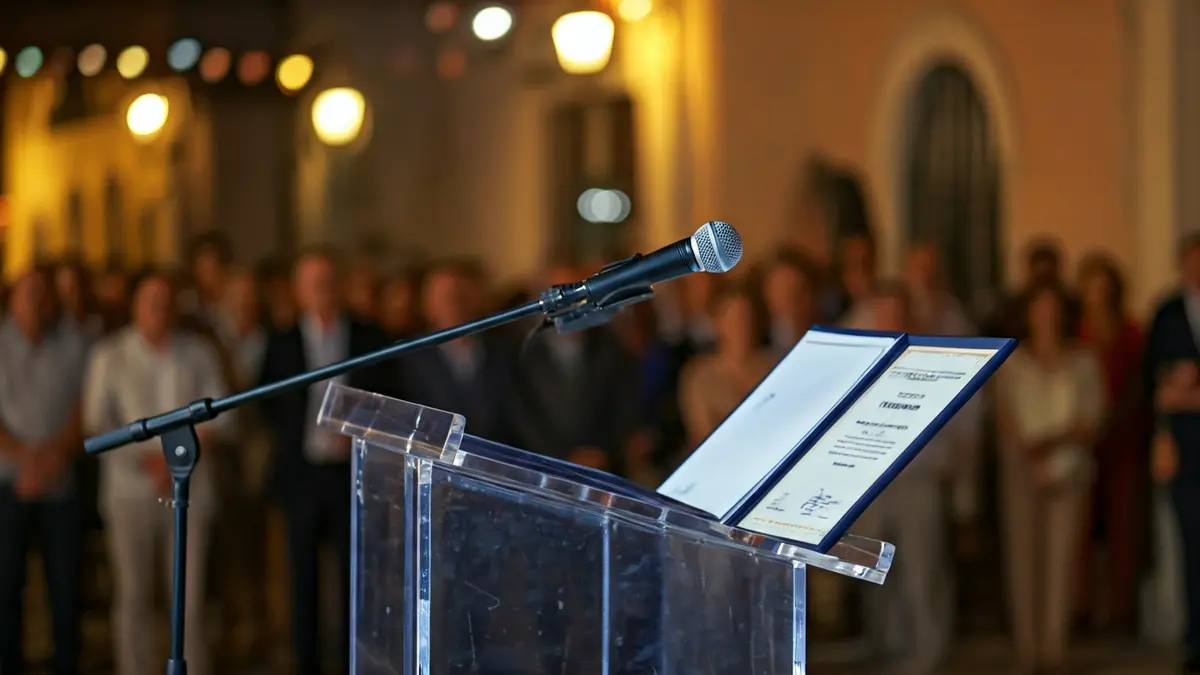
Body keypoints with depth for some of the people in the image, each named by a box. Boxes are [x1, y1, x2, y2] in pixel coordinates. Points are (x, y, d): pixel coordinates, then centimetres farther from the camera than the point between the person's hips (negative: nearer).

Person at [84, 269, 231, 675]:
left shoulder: (199, 354, 6)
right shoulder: (110, 355, 4)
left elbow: (218, 420, 6)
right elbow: (96, 421, 2)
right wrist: (146, 459, -10)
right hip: (130, 487, -1)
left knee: (190, 596, -3)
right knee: (132, 596, 0)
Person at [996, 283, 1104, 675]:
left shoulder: (1082, 363, 7)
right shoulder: (1012, 363, 9)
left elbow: (1091, 421, 2)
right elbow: (1005, 418, 4)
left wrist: (1053, 442, -13)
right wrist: (1032, 459, -10)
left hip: (1068, 469, 0)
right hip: (1021, 470, 0)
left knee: (1061, 557, -7)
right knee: (1023, 557, -5)